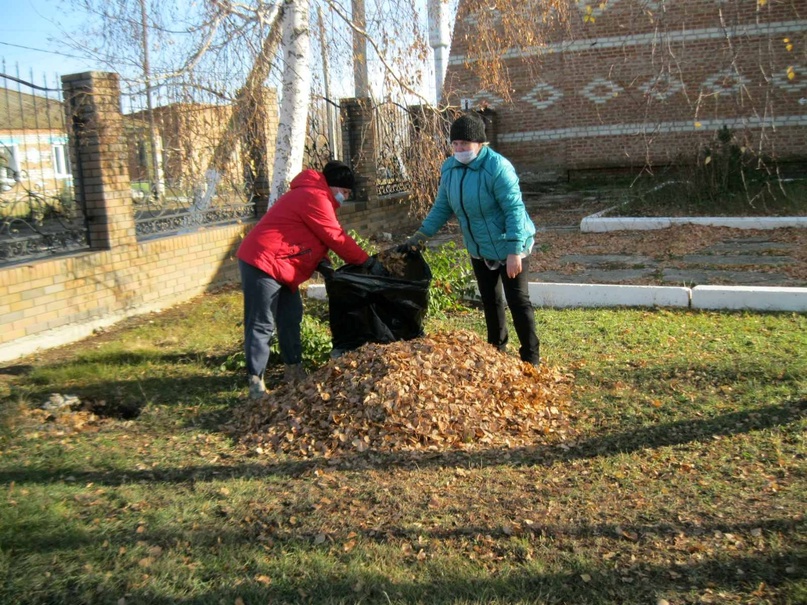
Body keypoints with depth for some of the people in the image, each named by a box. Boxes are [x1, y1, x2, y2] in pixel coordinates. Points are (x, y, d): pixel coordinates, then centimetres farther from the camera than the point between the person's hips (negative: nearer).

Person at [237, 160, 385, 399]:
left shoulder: (313, 195, 17)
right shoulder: (314, 197, -16)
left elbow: (314, 237, 18)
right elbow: (336, 237, -16)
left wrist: (320, 262, 0)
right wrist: (368, 262, -9)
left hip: (278, 265, 11)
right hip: (262, 264, -11)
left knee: (290, 317, 14)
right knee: (262, 325, -6)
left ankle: (294, 370, 23)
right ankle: (256, 382, 0)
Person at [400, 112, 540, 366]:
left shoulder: (498, 167, -25)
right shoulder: (449, 168, -2)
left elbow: (514, 210, -26)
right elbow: (442, 207, 8)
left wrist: (514, 251, -30)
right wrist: (421, 235, 1)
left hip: (508, 247, -7)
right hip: (478, 249, 7)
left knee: (517, 300, -2)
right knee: (489, 300, 17)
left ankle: (531, 358, 10)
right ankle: (497, 349, 34)